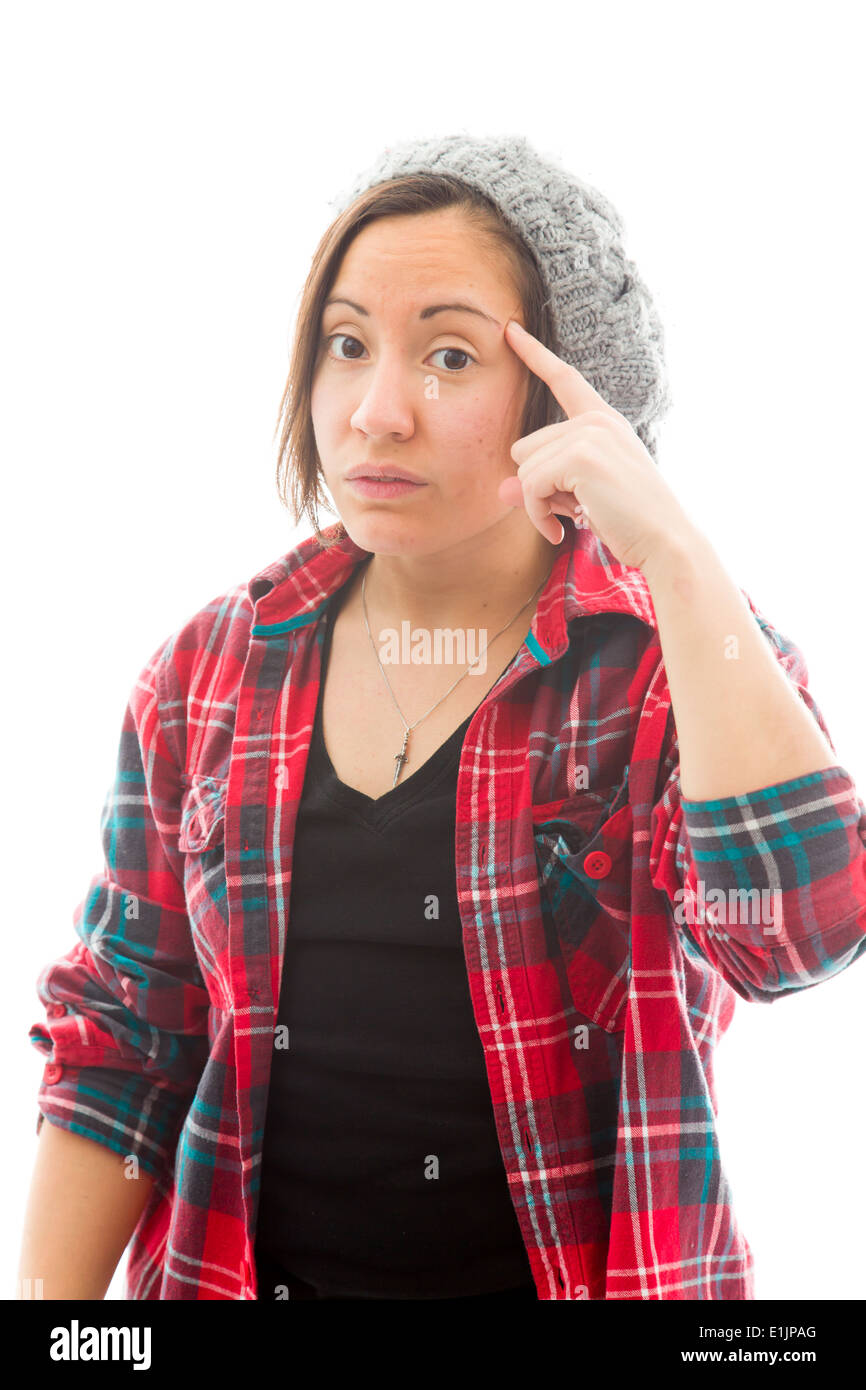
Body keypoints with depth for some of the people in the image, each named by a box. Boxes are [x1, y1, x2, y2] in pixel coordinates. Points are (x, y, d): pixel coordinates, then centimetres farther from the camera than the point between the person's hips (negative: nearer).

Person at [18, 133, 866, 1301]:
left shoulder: (679, 662, -10)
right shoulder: (215, 671, -1)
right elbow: (124, 1034, 3)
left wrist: (671, 550, -29)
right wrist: (50, 1301, -3)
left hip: (581, 1268, -2)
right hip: (249, 1268, 3)